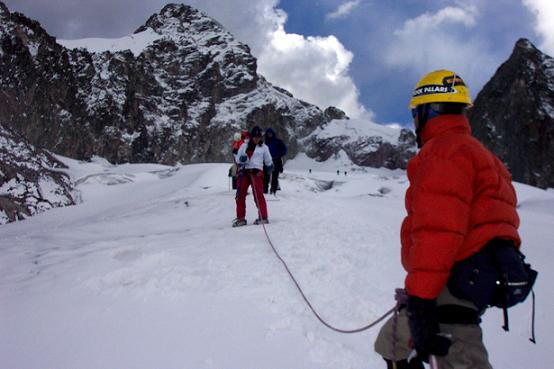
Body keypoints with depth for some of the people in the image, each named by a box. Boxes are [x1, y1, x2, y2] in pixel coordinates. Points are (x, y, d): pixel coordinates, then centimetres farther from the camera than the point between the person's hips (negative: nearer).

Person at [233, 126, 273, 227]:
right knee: (240, 194, 0)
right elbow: (238, 157, 11)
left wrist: (270, 166, 1)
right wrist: (242, 159, -8)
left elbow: (268, 160, 16)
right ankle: (241, 218, 8)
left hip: (256, 172, -3)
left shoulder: (263, 147, 10)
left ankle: (263, 217, -9)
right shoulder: (244, 145, 14)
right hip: (244, 171, 3)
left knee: (258, 194, -13)